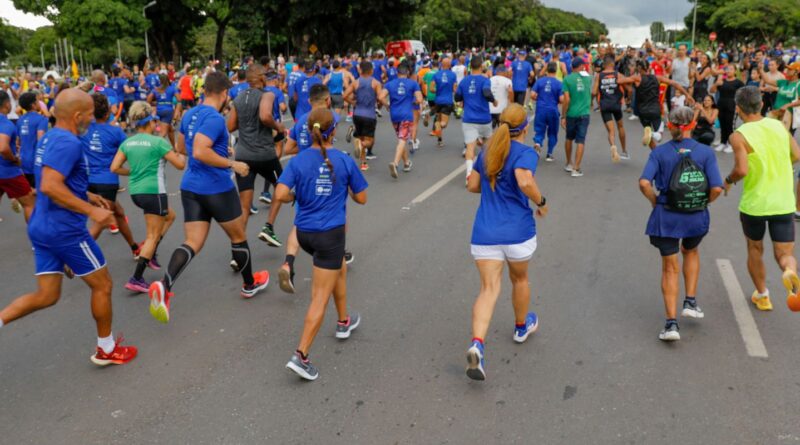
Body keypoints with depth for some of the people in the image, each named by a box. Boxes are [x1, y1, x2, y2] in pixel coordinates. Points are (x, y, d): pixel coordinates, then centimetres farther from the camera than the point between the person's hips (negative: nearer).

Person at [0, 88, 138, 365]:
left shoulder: (49, 138, 13)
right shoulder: (68, 142, -19)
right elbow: (49, 186, -29)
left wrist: (86, 195, 23)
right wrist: (91, 210, -26)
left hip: (42, 227, 9)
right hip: (65, 229, -9)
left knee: (46, 295, 15)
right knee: (102, 285, 8)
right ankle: (107, 349, 20)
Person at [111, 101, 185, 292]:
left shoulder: (127, 143, 5)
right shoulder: (158, 142, -10)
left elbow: (114, 168, 2)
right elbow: (180, 165, -6)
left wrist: (133, 171, 17)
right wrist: (182, 155, 15)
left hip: (135, 191, 7)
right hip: (153, 191, -7)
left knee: (170, 216, 28)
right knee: (153, 236, 0)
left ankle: (150, 254, 18)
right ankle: (136, 279, -5)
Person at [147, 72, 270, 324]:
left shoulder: (189, 115, 8)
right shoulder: (214, 118, -18)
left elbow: (181, 148, 21)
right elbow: (200, 152, -29)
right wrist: (232, 165, -20)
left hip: (191, 187, 7)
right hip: (218, 188, -7)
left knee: (192, 243, 3)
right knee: (238, 237, 15)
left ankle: (164, 286, -20)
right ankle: (250, 284, 33)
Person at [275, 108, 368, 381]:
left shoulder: (298, 161, -4)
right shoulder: (345, 161, -7)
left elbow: (281, 195, -15)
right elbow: (361, 199, 0)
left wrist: (295, 197, 6)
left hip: (304, 232, 4)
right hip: (330, 233, -4)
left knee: (340, 268, 30)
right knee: (321, 297, -1)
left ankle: (344, 322, 45)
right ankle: (301, 355, -5)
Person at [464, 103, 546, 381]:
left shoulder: (486, 152, 9)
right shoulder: (526, 153, -9)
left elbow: (472, 185, 16)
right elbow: (525, 182, -27)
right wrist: (541, 202, -10)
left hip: (485, 233, 3)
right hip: (518, 232, -3)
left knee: (489, 289, -1)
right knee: (519, 279, 23)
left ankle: (477, 345, -22)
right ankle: (522, 327, 46)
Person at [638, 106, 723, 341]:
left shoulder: (660, 152, -5)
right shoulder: (705, 152, -5)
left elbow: (644, 183, -18)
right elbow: (716, 188, -12)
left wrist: (655, 201, -1)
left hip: (666, 216, -1)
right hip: (696, 217, 1)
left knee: (670, 268, 9)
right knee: (691, 252, 32)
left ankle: (672, 323, 4)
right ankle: (690, 302, 28)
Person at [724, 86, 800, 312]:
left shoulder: (738, 136, -13)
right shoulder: (779, 126, 2)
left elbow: (742, 169, -23)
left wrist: (728, 180, -3)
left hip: (753, 204, -2)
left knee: (754, 249, 21)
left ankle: (762, 295, 31)